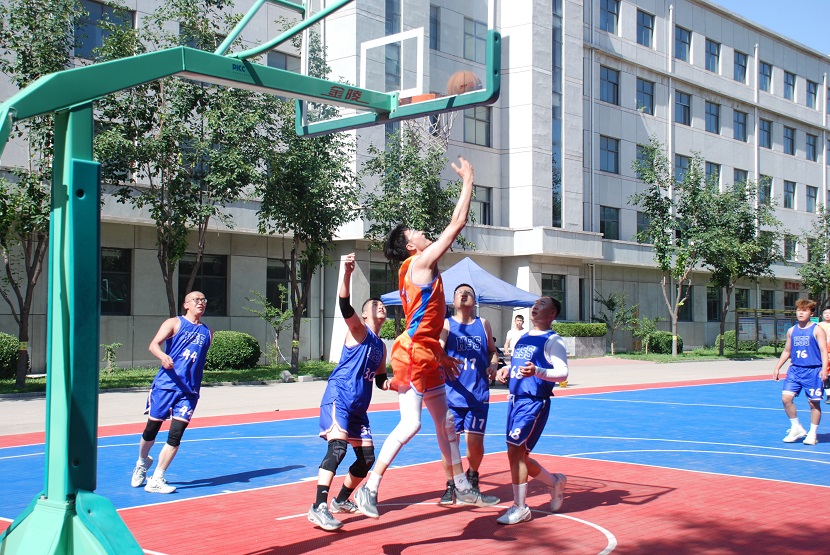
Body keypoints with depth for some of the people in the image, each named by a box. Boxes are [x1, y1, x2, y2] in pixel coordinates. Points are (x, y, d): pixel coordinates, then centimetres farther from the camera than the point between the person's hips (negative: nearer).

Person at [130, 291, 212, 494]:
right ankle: (142, 462, 35)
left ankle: (156, 480, 1)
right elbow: (153, 344, -10)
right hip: (165, 385, -3)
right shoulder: (174, 323, 2)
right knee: (151, 430, 6)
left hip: (189, 391, 3)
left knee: (176, 436, -5)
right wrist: (163, 356, -30)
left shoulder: (206, 331, 15)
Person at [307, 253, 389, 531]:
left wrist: (389, 383, 3)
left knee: (367, 457, 9)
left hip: (359, 406, 8)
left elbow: (380, 379, 27)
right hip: (338, 397, -8)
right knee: (338, 446, -25)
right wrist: (347, 273, -36)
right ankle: (318, 507, -27)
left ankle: (341, 499, 29)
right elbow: (345, 305, -21)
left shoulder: (381, 346, 19)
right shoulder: (358, 329, -2)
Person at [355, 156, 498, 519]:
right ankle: (369, 488, -10)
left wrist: (440, 356, 24)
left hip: (426, 356, 10)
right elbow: (457, 224, -11)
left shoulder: (418, 270, 18)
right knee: (410, 424, -15)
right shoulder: (419, 263, -9)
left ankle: (462, 487, 27)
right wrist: (467, 181, -2)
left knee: (446, 423, 16)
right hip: (412, 354, -10)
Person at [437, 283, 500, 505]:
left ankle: (472, 478, 29)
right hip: (452, 393, -2)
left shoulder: (483, 324, 11)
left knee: (475, 441, 0)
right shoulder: (446, 324, 2)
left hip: (478, 393, 2)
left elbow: (492, 350, 20)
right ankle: (451, 486, 17)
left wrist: (494, 364, -1)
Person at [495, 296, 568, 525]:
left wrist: (537, 372, -32)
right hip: (515, 400, 8)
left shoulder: (553, 340, -7)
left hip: (534, 402, -8)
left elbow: (563, 373, -17)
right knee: (518, 455, 13)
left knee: (515, 451, -13)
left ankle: (520, 508, -2)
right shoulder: (523, 337, 16)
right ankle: (555, 482, 37)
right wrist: (505, 369, 6)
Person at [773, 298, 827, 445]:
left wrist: (824, 369, -21)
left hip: (813, 371, -4)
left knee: (814, 402, 2)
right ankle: (796, 428, 9)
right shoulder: (792, 331, 11)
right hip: (795, 370, 4)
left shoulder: (817, 330, -3)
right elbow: (786, 351, 19)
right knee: (786, 398, -8)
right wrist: (777, 368, 15)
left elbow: (824, 351, -9)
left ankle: (812, 434, 15)